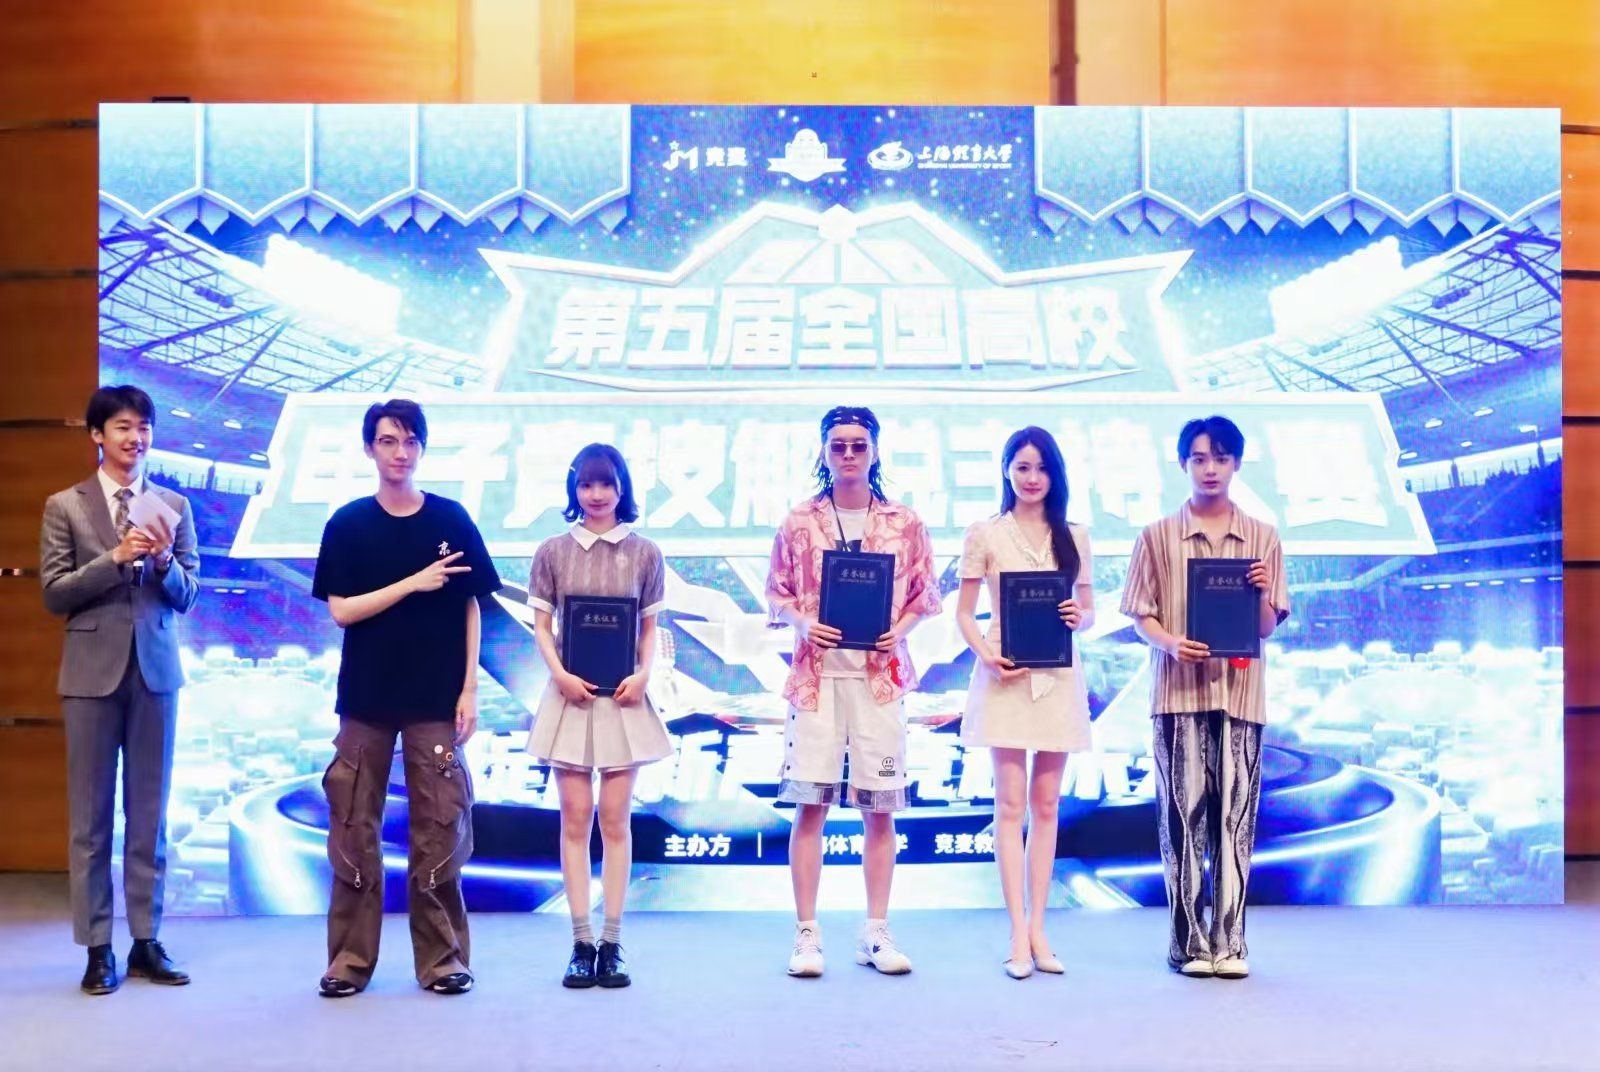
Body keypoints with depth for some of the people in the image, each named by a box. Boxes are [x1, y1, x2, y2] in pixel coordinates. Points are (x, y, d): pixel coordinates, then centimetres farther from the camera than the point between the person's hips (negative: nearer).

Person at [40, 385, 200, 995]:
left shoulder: (173, 506, 7)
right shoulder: (65, 506, 3)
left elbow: (187, 597, 6)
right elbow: (54, 594, -3)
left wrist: (164, 562, -14)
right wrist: (116, 558, -15)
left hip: (156, 669, 2)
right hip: (93, 671, -1)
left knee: (150, 814, 7)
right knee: (91, 816, 4)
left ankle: (146, 942, 15)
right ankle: (97, 948, 12)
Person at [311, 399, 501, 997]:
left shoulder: (451, 520, 3)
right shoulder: (348, 524, 3)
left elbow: (469, 608, 4)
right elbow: (341, 611, -5)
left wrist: (469, 690, -2)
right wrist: (415, 582, -14)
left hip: (436, 699, 0)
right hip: (365, 698, 1)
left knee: (438, 833, 1)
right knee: (354, 832, 4)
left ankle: (442, 959, 11)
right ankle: (350, 960, 13)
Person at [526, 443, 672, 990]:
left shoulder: (644, 553, 4)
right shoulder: (552, 552, 4)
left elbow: (650, 627, 6)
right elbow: (541, 625, 5)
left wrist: (644, 674, -10)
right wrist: (560, 674, -10)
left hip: (623, 697, 0)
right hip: (571, 694, 0)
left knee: (614, 819, 2)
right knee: (575, 819, 2)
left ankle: (611, 943, 7)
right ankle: (581, 943, 7)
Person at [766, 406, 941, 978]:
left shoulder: (905, 523, 6)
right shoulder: (799, 522, 6)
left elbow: (925, 595, 9)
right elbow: (777, 595, 9)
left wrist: (898, 630, -9)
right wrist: (803, 623, -10)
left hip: (880, 673, 1)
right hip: (816, 673, 0)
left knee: (881, 807, 3)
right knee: (809, 803, -3)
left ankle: (876, 932, 13)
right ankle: (806, 933, 5)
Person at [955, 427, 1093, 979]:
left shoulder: (1073, 537, 11)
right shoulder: (985, 535, 3)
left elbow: (1089, 610, 13)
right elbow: (964, 613, 2)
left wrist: (1079, 617, -11)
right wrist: (986, 656, -15)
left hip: (1058, 677, 3)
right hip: (1005, 675, -3)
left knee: (1046, 805, 7)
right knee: (1011, 804, -4)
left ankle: (1038, 928, 14)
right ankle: (1019, 934, -2)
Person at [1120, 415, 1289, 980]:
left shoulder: (1263, 538, 11)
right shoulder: (1157, 536, 7)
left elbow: (1269, 625, 10)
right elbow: (1141, 616, 6)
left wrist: (1262, 591, -10)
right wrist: (1169, 643, -14)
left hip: (1240, 690, 1)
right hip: (1179, 690, -1)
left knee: (1236, 817, 0)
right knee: (1184, 816, -2)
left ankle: (1229, 941, 6)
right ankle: (1189, 943, 5)